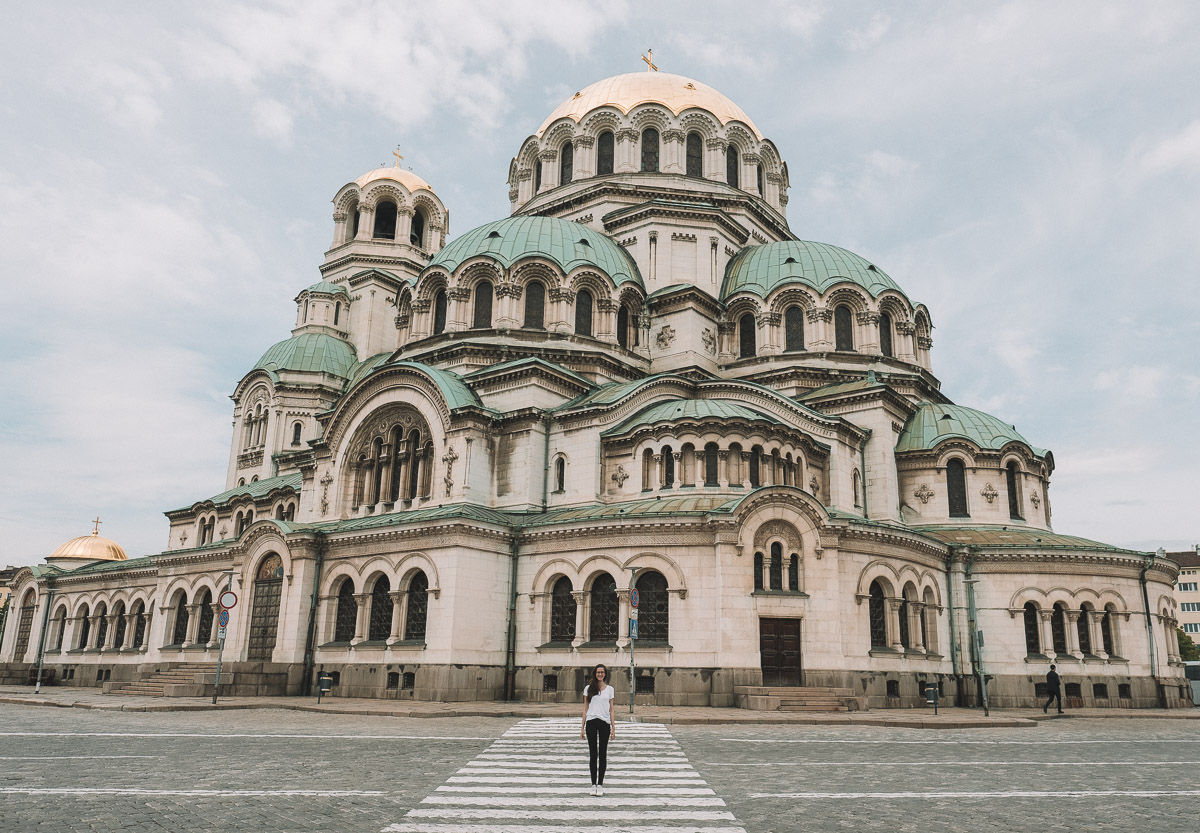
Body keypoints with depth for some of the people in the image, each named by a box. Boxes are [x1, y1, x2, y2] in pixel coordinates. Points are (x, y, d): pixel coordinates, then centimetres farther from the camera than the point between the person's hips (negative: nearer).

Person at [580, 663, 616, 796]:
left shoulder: (609, 689, 7)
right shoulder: (589, 689, 5)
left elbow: (611, 710, 8)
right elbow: (585, 708, 7)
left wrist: (613, 727, 3)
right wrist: (583, 727, 3)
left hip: (605, 723, 0)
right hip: (591, 722, 0)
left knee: (602, 754, 4)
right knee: (593, 754, 3)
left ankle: (600, 784, 10)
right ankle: (593, 784, 9)